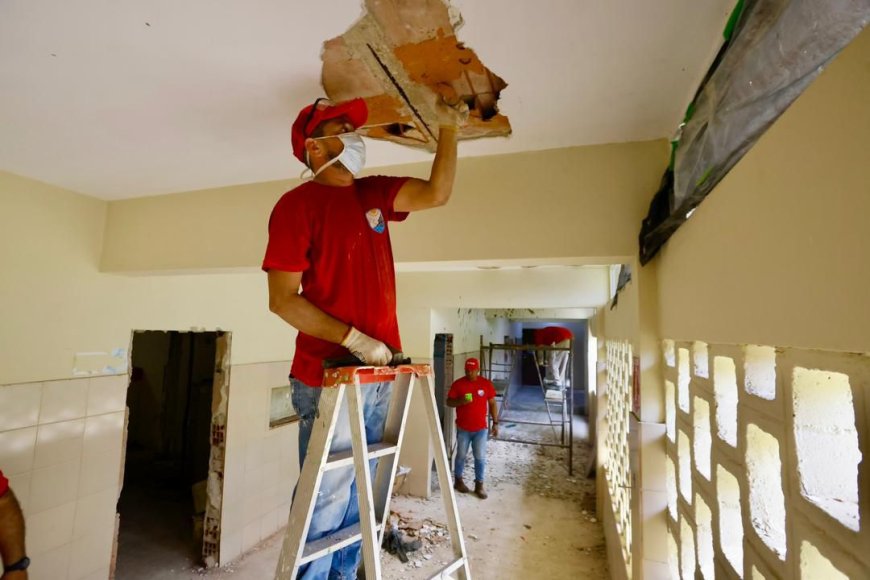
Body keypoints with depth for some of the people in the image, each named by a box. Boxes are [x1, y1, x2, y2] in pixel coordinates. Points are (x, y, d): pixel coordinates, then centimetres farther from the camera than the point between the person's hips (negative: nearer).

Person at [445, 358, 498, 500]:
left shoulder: (486, 384, -4)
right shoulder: (458, 384, -7)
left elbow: (492, 404, 3)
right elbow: (449, 402, -4)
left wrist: (495, 423, 0)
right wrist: (460, 401, -24)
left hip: (481, 428, 1)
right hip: (463, 428, 0)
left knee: (480, 458, 5)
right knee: (461, 455, 13)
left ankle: (479, 485, 20)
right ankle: (458, 480, 31)